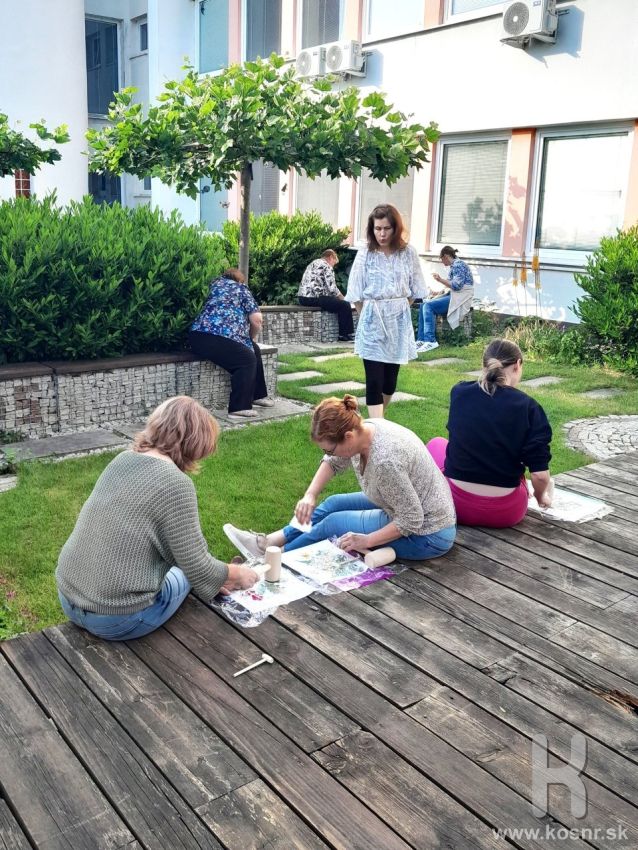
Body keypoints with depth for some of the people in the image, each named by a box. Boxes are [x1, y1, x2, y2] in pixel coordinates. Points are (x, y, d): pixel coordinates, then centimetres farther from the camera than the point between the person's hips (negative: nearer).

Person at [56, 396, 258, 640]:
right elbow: (196, 567, -14)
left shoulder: (124, 459, 4)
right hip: (114, 619, -7)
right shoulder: (176, 484, -20)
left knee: (178, 566, 26)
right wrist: (236, 573, 7)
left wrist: (217, 575, 18)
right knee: (182, 575, 21)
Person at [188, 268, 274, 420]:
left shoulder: (216, 283, 30)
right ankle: (239, 408, -14)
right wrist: (252, 337, 21)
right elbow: (256, 319, 1)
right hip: (214, 338, -8)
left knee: (253, 349, 19)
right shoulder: (242, 289, 12)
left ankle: (257, 395, 26)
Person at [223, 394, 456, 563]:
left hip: (426, 534, -8)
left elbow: (411, 521, -28)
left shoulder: (384, 461, -35)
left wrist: (366, 541, -20)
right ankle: (267, 542, 16)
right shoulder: (361, 429, -10)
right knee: (334, 504, 11)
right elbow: (332, 463, 10)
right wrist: (310, 495, -3)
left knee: (334, 522, -4)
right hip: (407, 507, 8)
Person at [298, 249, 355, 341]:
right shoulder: (327, 266, -5)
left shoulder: (313, 263, 24)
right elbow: (332, 289, -12)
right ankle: (347, 334, 1)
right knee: (345, 305, -5)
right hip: (314, 298, -10)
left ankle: (343, 335, 23)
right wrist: (343, 299, 6)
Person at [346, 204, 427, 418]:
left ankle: (377, 421, 32)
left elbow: (413, 291, 7)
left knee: (390, 377, 11)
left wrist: (398, 310, 4)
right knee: (374, 379, -9)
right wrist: (370, 314, 3)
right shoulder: (365, 254, -5)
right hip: (373, 321, -3)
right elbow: (356, 294, 0)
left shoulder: (408, 253, 0)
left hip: (399, 320, 3)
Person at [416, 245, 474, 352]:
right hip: (453, 295, 10)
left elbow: (457, 285, -19)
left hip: (460, 298, -10)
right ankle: (421, 340, -11)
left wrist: (441, 280, -13)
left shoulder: (458, 265, -11)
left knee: (428, 306, -24)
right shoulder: (453, 266, 19)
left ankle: (430, 341, -28)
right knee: (423, 305, -4)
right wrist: (440, 292, 12)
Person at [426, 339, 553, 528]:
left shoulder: (459, 393, -5)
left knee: (436, 443, 29)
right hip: (505, 514, 1)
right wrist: (540, 496, 8)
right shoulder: (528, 407, -12)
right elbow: (540, 474, -13)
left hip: (455, 505, 0)